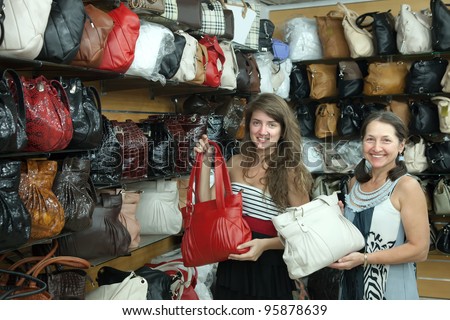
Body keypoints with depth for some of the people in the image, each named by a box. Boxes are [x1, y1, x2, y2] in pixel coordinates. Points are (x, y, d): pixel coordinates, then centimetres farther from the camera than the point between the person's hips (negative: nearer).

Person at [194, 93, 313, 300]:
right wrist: (205, 162, -1)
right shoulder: (236, 163, 3)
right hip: (231, 265, 4)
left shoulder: (291, 172, -10)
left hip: (269, 269, -4)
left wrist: (265, 244, -24)